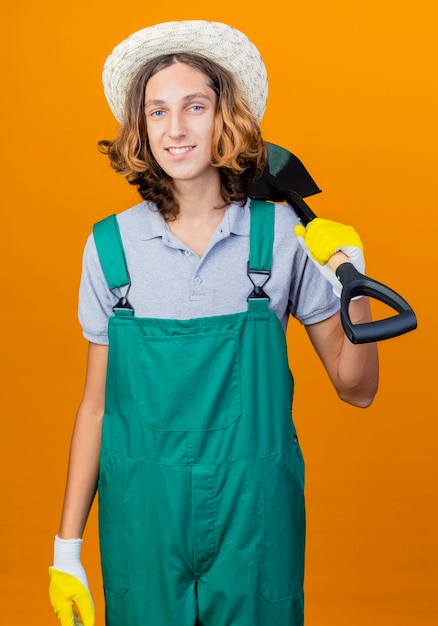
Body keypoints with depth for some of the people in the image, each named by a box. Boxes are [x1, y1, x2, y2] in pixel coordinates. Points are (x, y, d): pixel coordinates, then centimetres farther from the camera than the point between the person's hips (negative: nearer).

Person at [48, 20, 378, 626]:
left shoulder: (283, 236, -6)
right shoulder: (110, 246, -4)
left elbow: (357, 388, 0)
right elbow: (96, 405, 3)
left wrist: (354, 286, -17)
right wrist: (67, 548, 4)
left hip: (255, 513, 0)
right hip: (141, 518, 1)